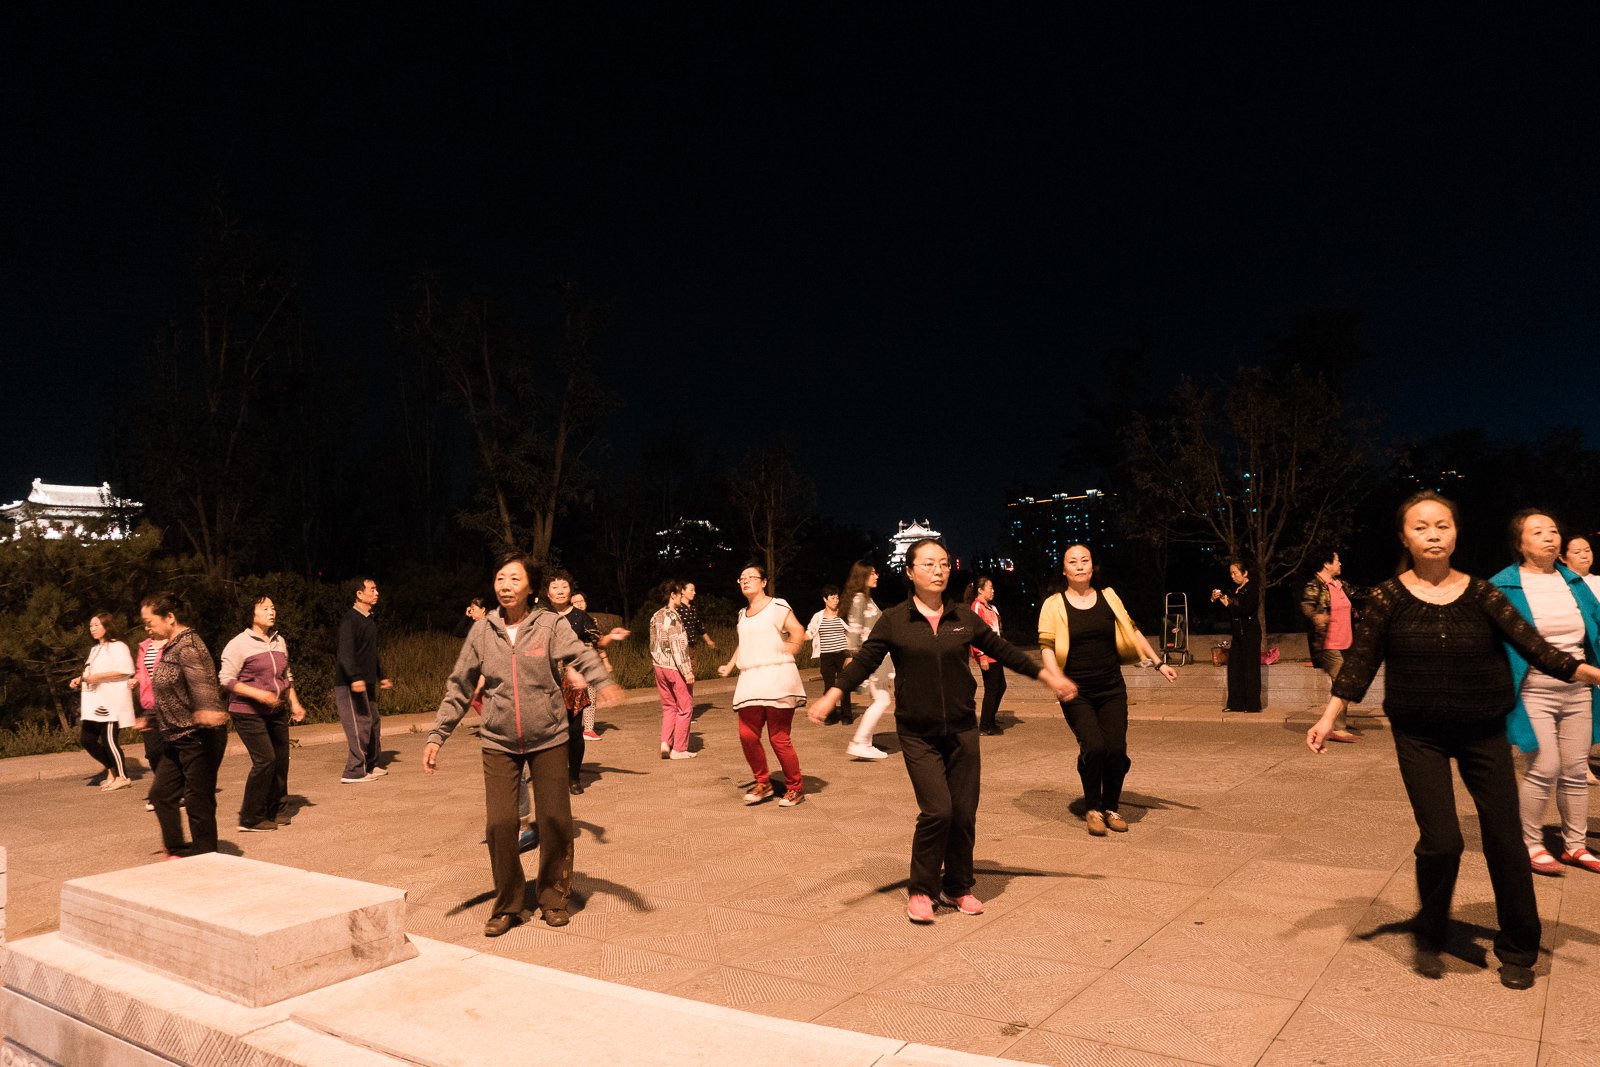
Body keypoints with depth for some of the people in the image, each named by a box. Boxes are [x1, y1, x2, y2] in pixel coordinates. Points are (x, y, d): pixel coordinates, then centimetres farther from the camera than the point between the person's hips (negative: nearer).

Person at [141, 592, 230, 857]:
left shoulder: (188, 645, -17)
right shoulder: (171, 647, 13)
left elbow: (200, 681, -38)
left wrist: (206, 709, -56)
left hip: (199, 738, -10)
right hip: (176, 739, 10)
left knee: (198, 802, -1)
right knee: (163, 795, 14)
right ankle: (177, 852, 25)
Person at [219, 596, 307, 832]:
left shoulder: (279, 642, 11)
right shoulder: (239, 643, -10)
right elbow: (226, 679, -13)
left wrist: (294, 704, 13)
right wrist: (259, 694, -23)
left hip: (276, 711, 7)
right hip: (248, 713, -7)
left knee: (281, 760, 5)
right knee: (265, 760, -14)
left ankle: (274, 811, 21)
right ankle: (251, 819, -2)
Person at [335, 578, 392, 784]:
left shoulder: (369, 620, 16)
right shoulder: (350, 619, -14)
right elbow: (345, 652, -24)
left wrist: (381, 676, 29)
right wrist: (355, 678, -35)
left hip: (366, 683, 10)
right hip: (349, 684, -10)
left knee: (373, 723, 13)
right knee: (359, 726, -8)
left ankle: (371, 765, 24)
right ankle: (354, 772, -2)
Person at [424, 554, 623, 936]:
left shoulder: (551, 625, -6)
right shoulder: (483, 631, 1)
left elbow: (581, 655, -23)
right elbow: (459, 687, 7)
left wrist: (603, 682, -44)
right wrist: (436, 736, 1)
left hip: (548, 739, -1)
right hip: (499, 743, 2)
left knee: (555, 821, 4)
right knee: (499, 824, -4)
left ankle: (554, 898, 26)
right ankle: (507, 905, 17)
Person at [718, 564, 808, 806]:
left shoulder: (777, 606, -2)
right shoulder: (742, 614, 19)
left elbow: (798, 632, -10)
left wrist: (784, 658, -10)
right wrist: (730, 666, 21)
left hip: (776, 679, -6)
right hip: (749, 681, 6)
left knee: (779, 738, -4)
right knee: (747, 735, -3)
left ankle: (795, 788, 13)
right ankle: (763, 784, 16)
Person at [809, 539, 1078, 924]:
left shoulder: (963, 617, 3)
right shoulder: (893, 620, -4)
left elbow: (1003, 650, 11)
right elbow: (864, 660, -9)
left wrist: (1049, 676, 13)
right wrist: (833, 695, -23)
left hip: (962, 730, 3)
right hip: (918, 734, -3)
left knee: (964, 813, 5)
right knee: (937, 810, -12)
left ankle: (957, 887, 26)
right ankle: (921, 891, 8)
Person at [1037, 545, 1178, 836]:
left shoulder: (1108, 596, 7)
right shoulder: (1054, 604, -2)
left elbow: (1131, 631, 15)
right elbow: (1047, 646, -8)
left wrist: (1158, 663, 12)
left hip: (1112, 689, 3)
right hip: (1077, 692, -3)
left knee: (1116, 749, -5)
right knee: (1094, 747, -16)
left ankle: (1111, 808, 19)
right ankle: (1093, 810, 7)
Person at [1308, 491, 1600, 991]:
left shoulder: (1480, 593, -2)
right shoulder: (1388, 597, -6)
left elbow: (1533, 645, -5)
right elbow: (1360, 662, -4)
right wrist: (1329, 718, -10)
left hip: (1483, 733, 2)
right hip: (1419, 737, -2)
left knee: (1504, 839, 5)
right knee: (1441, 841, -8)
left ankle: (1518, 950, 26)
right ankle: (1429, 939, 18)